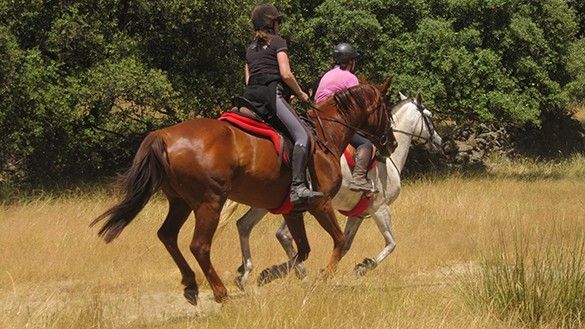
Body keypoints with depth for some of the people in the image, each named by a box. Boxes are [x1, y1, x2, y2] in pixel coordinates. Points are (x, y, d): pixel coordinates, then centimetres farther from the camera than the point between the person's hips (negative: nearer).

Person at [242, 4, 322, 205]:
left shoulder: (251, 48, 26)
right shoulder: (277, 42, 5)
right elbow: (286, 74, -5)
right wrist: (301, 94, 7)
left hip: (251, 96, 8)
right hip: (271, 93, -8)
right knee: (302, 136, -19)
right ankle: (298, 187, -39)